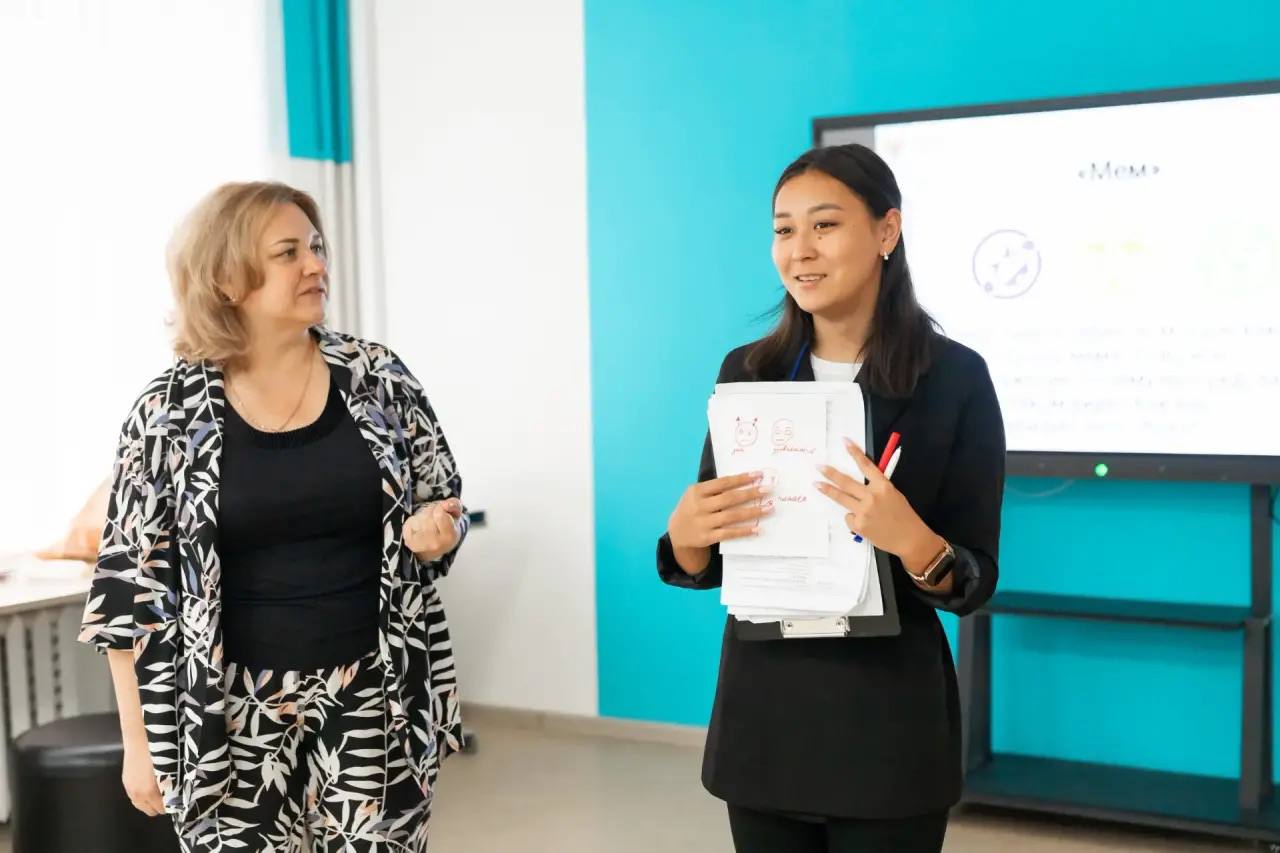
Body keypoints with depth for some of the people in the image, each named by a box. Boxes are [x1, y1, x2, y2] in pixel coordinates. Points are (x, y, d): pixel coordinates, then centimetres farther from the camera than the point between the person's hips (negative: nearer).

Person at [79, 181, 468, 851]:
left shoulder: (377, 379, 0)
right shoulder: (171, 411, -5)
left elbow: (443, 508, 9)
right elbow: (131, 581, -1)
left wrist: (431, 534, -14)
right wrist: (139, 740, -2)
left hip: (372, 698, 2)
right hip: (233, 714, -1)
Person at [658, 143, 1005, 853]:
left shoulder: (954, 377, -8)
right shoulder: (746, 371, 1)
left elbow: (976, 582, -6)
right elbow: (707, 565, 7)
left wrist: (910, 540, -26)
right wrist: (684, 534, -15)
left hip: (887, 720, -3)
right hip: (761, 711, 3)